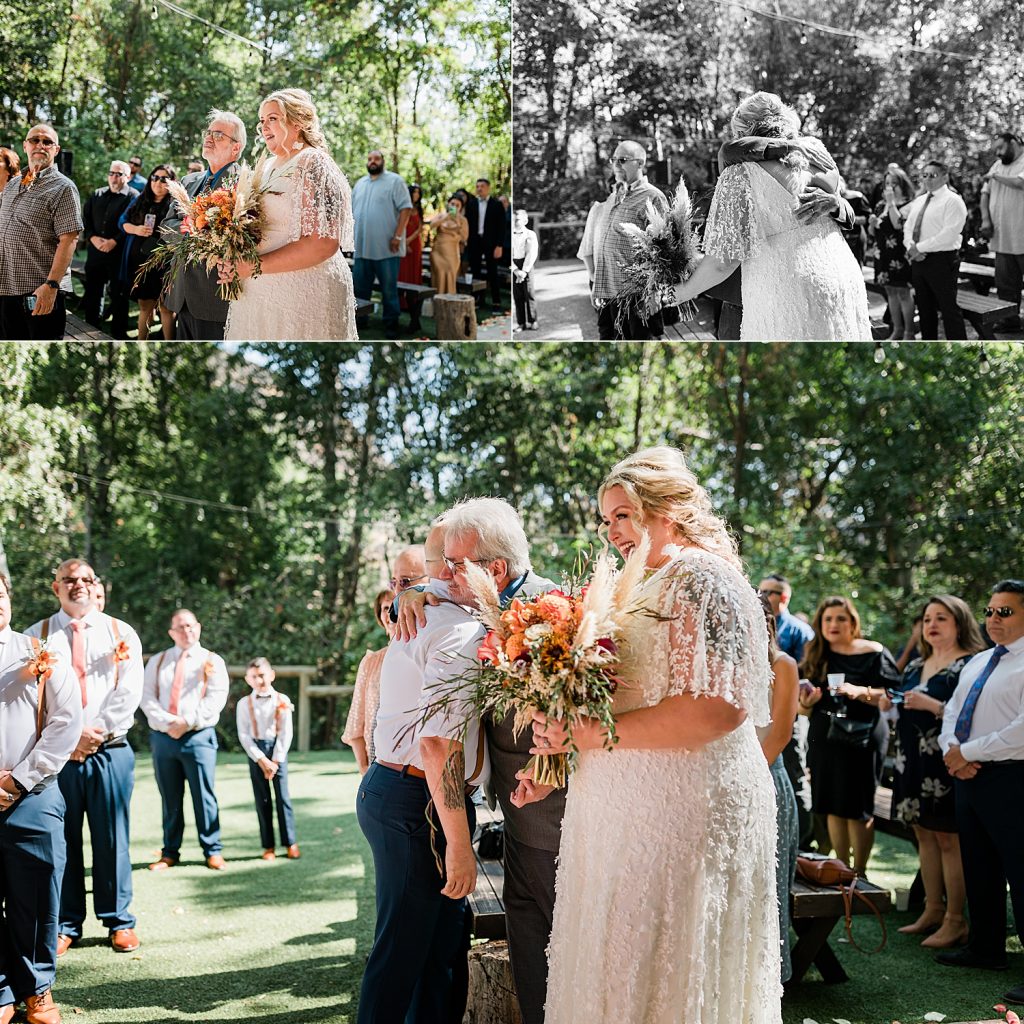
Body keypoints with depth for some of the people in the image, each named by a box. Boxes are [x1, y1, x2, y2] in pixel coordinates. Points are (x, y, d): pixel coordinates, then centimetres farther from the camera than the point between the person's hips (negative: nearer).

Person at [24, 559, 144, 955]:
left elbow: (129, 693, 0)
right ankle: (65, 925, 13)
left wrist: (98, 732, -10)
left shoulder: (121, 634, 8)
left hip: (110, 749, 0)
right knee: (61, 839, 3)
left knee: (112, 838, 4)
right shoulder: (37, 636, 7)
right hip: (57, 751, 0)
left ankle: (119, 921, 14)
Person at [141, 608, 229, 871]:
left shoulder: (212, 661, 6)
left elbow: (216, 699, -5)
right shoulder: (157, 661, 14)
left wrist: (187, 722, -14)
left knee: (204, 796, -3)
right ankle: (170, 852, 14)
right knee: (170, 799, 7)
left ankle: (213, 851, 4)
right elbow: (147, 697, 4)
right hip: (162, 737, 3)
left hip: (198, 736, -3)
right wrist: (167, 723, -12)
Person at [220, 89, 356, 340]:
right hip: (257, 292, 8)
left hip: (304, 293, -7)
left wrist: (256, 266, -20)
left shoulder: (314, 164, -11)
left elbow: (323, 244, -21)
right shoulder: (269, 166, 13)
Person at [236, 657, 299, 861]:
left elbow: (286, 733, -3)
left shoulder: (282, 700, 0)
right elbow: (243, 735, -3)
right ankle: (268, 846, 9)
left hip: (278, 750, -1)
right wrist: (261, 760, -11)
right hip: (256, 752, 1)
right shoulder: (244, 704, 1)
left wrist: (275, 760, -9)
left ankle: (290, 843, 4)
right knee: (262, 800, 3)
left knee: (283, 797, -2)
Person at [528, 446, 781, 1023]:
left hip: (684, 807, -9)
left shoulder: (701, 578, -11)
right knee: (616, 967, 13)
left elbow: (718, 706, -24)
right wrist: (563, 739, 6)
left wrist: (601, 735, -20)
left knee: (663, 969, 0)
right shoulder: (642, 587, 18)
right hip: (630, 809, 9)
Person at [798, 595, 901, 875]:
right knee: (834, 808, 8)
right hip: (824, 739, 4)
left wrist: (860, 692, -22)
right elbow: (803, 708, 14)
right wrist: (806, 703, -9)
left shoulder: (873, 653, -2)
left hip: (862, 739, -4)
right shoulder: (814, 657, 9)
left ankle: (859, 873, 9)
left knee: (857, 809, -2)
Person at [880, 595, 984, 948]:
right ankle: (933, 910, 22)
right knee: (924, 834, 13)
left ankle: (955, 920, 2)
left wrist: (931, 705, -24)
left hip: (945, 762, -8)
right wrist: (891, 703, 6)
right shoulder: (916, 666, 16)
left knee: (949, 839, -5)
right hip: (914, 760, 8)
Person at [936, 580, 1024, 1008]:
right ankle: (986, 949, 33)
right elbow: (952, 712, 19)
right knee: (978, 868, 18)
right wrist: (952, 750, -2)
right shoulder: (976, 663, 17)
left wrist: (968, 752, -15)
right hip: (968, 776, 9)